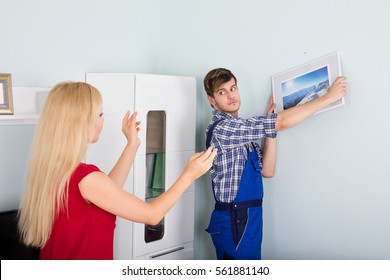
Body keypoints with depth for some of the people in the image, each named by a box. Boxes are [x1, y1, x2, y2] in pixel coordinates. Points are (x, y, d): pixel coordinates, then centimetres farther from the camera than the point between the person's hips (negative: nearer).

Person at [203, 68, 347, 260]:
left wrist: (269, 123, 2)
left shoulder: (239, 132, 12)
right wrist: (328, 97, -13)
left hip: (244, 218, 9)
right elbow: (283, 122, -21)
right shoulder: (222, 128, -18)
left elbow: (267, 171, 6)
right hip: (235, 223, -9)